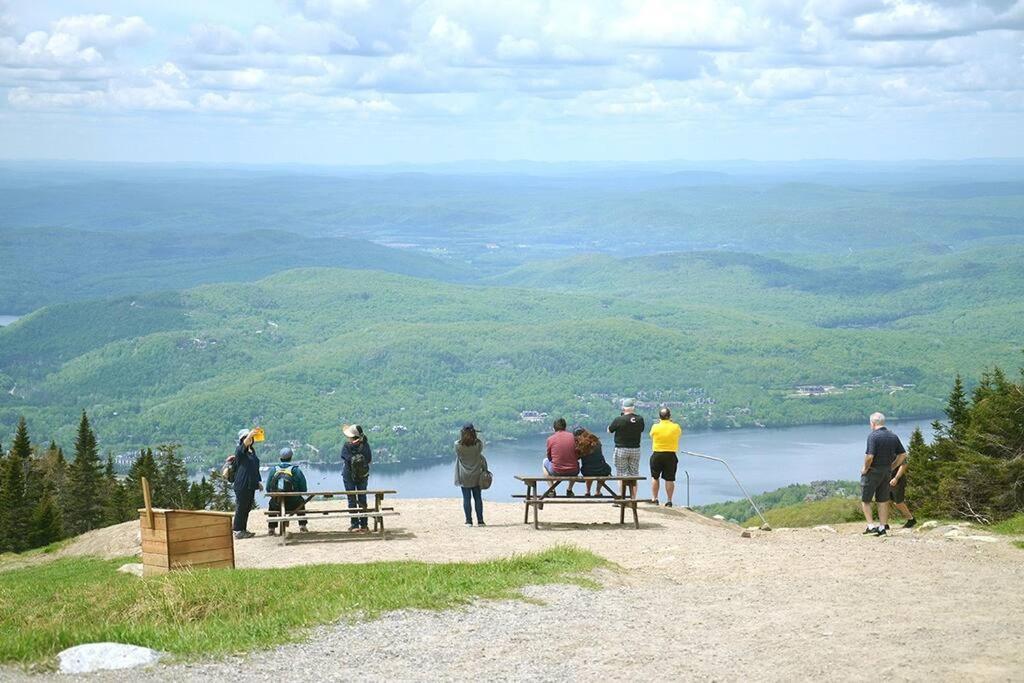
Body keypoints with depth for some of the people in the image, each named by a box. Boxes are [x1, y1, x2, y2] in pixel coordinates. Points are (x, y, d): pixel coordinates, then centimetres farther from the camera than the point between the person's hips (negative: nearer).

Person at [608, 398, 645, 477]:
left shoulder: (619, 420, -14)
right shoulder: (640, 419, -3)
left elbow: (609, 431, 0)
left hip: (621, 449, -4)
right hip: (635, 449, 4)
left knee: (621, 474, 1)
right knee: (634, 473, 10)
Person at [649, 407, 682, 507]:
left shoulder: (655, 427, -9)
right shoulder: (675, 427, -7)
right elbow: (680, 433, 15)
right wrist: (671, 422, 22)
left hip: (657, 455, 0)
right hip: (671, 456, 0)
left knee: (655, 477, 14)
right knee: (669, 479, 5)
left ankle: (654, 499, 14)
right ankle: (669, 500, 5)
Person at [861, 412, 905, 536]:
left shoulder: (873, 436, -18)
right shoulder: (893, 437, 4)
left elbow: (870, 456, -26)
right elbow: (903, 454, 7)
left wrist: (865, 468, -11)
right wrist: (892, 466, 13)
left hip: (872, 471, -6)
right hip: (887, 472, 6)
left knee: (865, 499, 6)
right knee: (883, 500, 13)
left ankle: (871, 525, -2)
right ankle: (882, 527, 14)